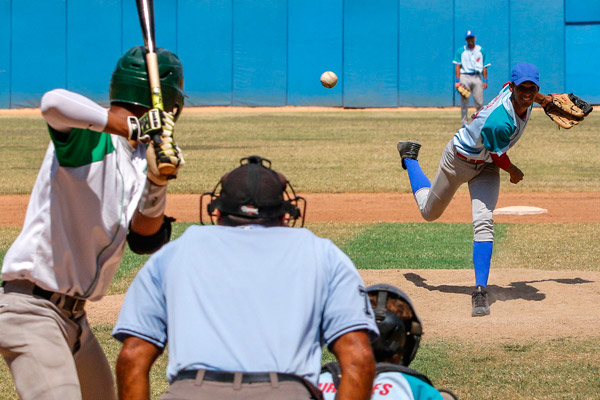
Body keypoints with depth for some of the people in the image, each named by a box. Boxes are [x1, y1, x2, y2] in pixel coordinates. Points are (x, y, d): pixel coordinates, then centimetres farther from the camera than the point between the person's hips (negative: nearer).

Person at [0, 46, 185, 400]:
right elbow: (55, 102, -39)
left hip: (74, 316, 9)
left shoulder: (142, 156, 9)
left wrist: (157, 183, -14)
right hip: (30, 308, -9)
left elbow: (146, 240, 2)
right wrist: (132, 128, -33)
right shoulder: (86, 137, -15)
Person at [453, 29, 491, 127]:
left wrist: (485, 81, 2)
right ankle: (464, 123, 1)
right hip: (464, 77, -1)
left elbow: (484, 67, 10)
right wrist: (457, 81, -6)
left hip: (477, 77, 1)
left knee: (479, 101, -5)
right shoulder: (460, 51, 8)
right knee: (464, 101, -3)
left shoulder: (481, 50, 12)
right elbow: (457, 66, 3)